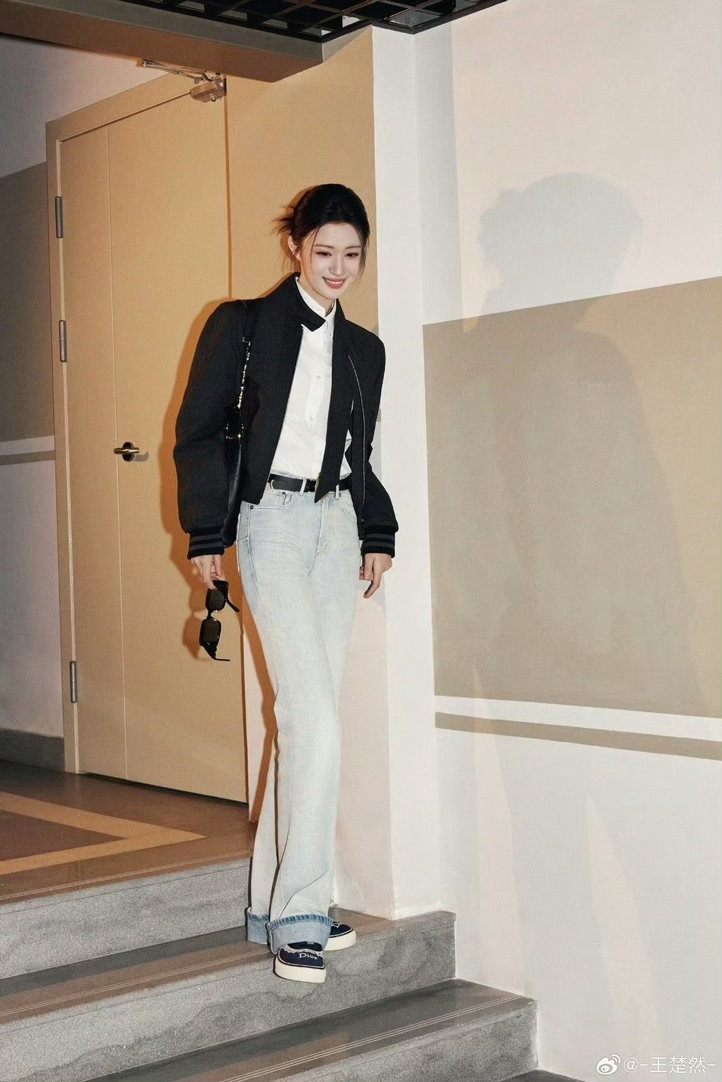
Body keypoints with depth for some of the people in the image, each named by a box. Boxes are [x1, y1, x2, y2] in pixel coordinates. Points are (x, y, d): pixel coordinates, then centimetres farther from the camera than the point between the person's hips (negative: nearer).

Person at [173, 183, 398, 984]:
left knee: (303, 718, 7)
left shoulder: (363, 348, 15)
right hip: (271, 522, -6)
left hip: (337, 526, 6)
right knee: (315, 718, -15)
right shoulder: (243, 326, -1)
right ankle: (298, 911, -7)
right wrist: (206, 537, -8)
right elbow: (198, 435, -3)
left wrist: (378, 535, 11)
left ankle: (274, 902, 16)